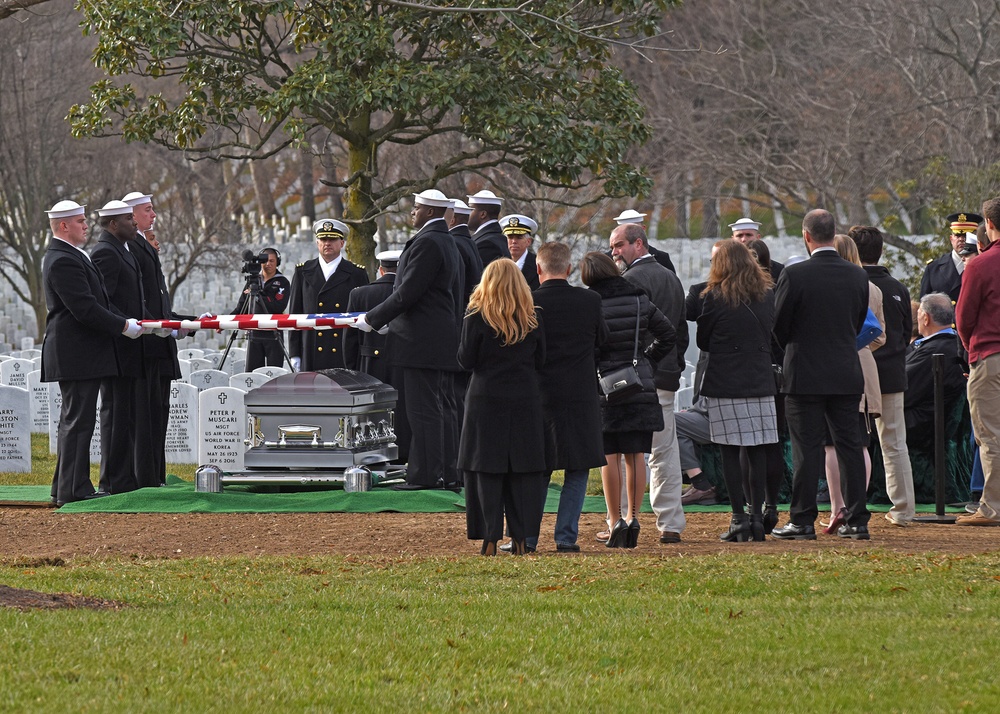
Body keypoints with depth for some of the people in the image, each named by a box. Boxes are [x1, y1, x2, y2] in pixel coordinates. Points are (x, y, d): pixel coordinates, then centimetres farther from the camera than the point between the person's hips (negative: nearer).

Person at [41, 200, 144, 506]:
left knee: (74, 421, 14)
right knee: (78, 420, -9)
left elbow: (93, 304, 21)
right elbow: (85, 308, -22)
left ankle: (66, 488, 19)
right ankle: (73, 489, -7)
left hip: (81, 355, 11)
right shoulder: (63, 261, -17)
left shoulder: (70, 257, 17)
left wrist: (128, 322, 11)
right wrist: (123, 326, -14)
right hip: (76, 354, -11)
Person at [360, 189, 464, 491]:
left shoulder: (426, 243, -15)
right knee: (444, 407, 11)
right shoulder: (448, 243, 17)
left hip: (422, 342, -10)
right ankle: (450, 472, 13)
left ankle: (426, 474, -9)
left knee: (424, 411, -8)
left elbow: (408, 292, -19)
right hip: (444, 340, 10)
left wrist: (372, 319, -10)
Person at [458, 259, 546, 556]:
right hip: (525, 401, 2)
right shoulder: (532, 319, 2)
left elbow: (466, 360, -5)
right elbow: (540, 361, 7)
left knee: (486, 469, 1)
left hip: (486, 400, -2)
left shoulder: (477, 317, -6)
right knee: (523, 470, 6)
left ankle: (490, 539, -3)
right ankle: (521, 538, 5)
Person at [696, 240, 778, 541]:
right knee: (757, 450, 7)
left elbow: (702, 341, 4)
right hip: (761, 381, 4)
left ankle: (739, 518, -3)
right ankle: (757, 515, 7)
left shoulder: (715, 297, -6)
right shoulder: (767, 295, 6)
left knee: (730, 452, -1)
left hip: (724, 383, -4)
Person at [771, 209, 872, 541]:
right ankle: (857, 521, 8)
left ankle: (803, 521, 1)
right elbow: (858, 323, 10)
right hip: (847, 373, 4)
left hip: (805, 373, -4)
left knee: (807, 449, -1)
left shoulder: (794, 275, -13)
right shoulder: (857, 275, 1)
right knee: (850, 446, 7)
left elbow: (779, 325, -5)